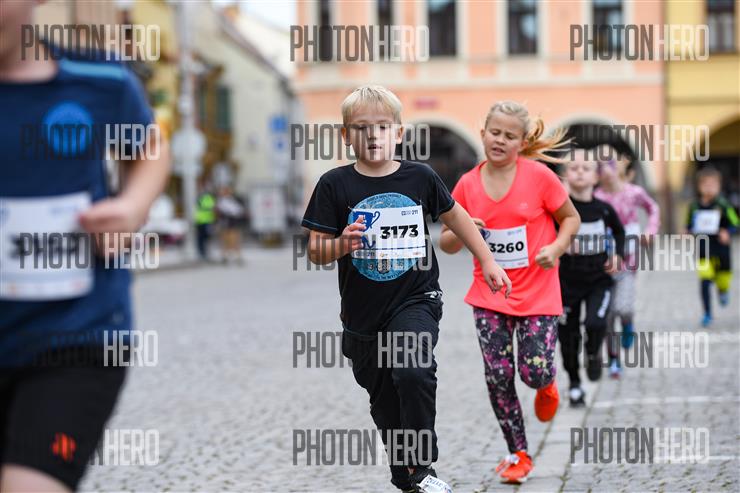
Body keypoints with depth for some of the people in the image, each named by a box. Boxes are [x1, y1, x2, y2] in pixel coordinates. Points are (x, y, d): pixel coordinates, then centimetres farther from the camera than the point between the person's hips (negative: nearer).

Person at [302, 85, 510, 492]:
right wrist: (342, 245, -27)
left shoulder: (420, 177, -4)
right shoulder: (335, 185, -7)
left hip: (416, 300, -1)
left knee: (414, 373, -27)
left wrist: (487, 261, 16)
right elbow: (315, 250, -6)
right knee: (385, 403, 13)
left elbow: (454, 216, 14)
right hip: (362, 314, 1)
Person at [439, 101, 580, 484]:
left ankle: (546, 387, 30)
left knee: (535, 372, -10)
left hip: (537, 295, -2)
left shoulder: (539, 176, -9)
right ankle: (518, 454, 15)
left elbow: (570, 218, 4)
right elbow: (447, 244, 7)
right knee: (498, 376, -1)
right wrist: (459, 233, -16)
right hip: (489, 296, 2)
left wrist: (556, 247, -15)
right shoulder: (467, 184, -1)